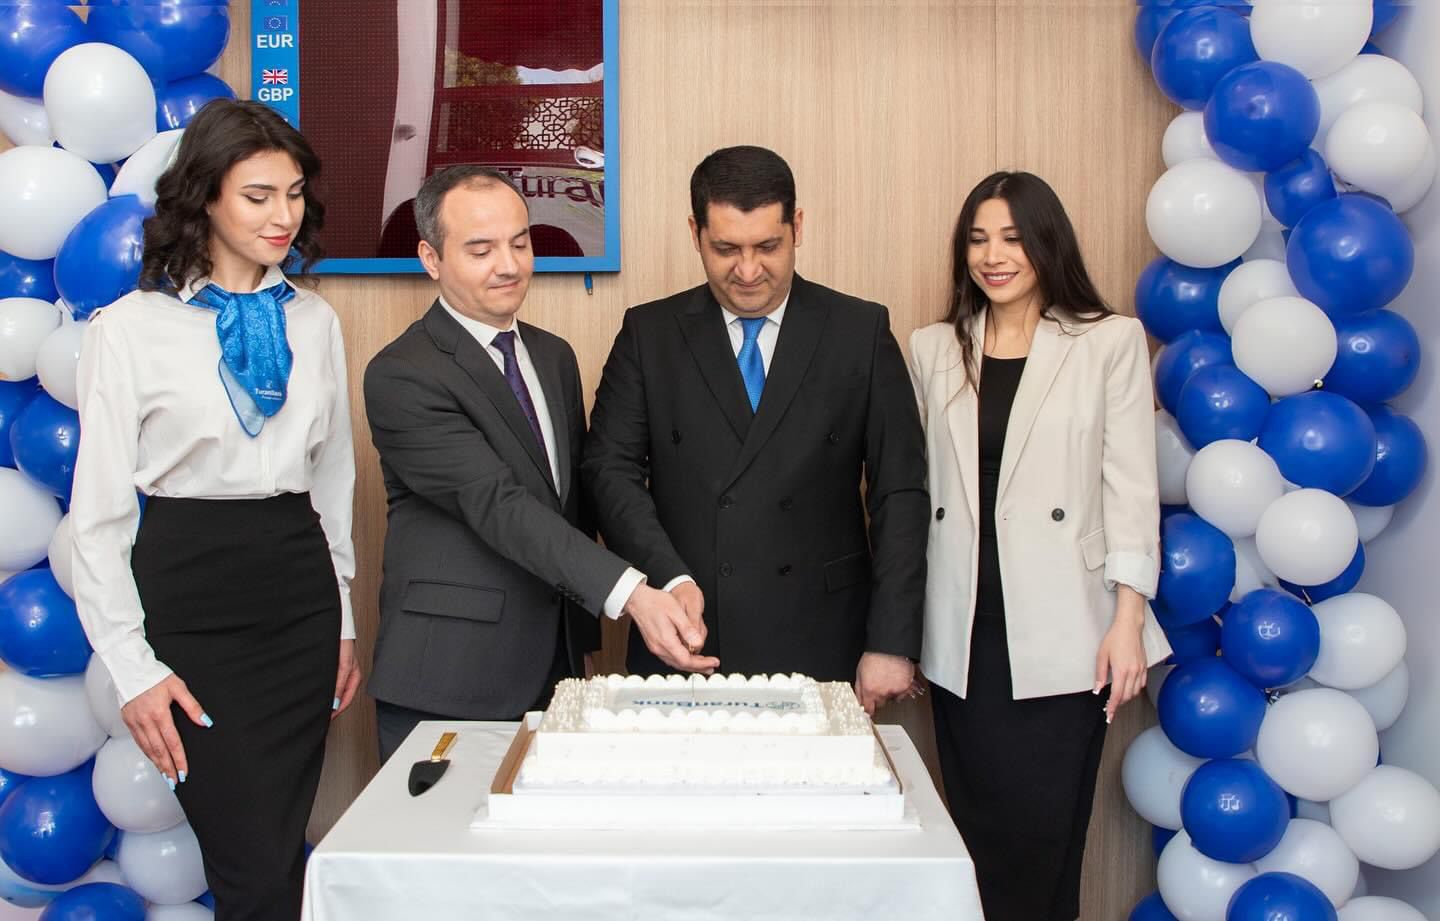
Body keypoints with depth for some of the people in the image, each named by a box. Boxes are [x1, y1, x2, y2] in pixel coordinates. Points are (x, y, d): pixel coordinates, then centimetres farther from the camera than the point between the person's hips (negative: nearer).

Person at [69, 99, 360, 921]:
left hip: (300, 588, 4)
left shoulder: (314, 322, 7)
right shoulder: (131, 327, -5)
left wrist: (343, 622, 14)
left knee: (282, 849, 9)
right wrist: (132, 667, -7)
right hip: (189, 595, -3)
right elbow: (100, 509, -3)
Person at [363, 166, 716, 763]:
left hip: (555, 669, 7)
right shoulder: (401, 375, -12)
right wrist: (631, 594, -32)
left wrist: (584, 637, 14)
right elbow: (497, 506, -23)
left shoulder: (554, 357, 12)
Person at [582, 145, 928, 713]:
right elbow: (610, 467, -2)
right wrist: (669, 578, -19)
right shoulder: (649, 333, 4)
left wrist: (892, 644, -5)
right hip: (682, 646, 1)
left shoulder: (861, 332, 2)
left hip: (820, 650, 0)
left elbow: (900, 494, 0)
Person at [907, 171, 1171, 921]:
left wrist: (1129, 616, -7)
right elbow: (917, 485, 9)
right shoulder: (933, 349, 10)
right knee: (976, 829, 7)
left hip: (1060, 634, -2)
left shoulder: (1111, 341, 2)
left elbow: (1131, 486, -1)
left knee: (1043, 832, 0)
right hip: (963, 633, 3)